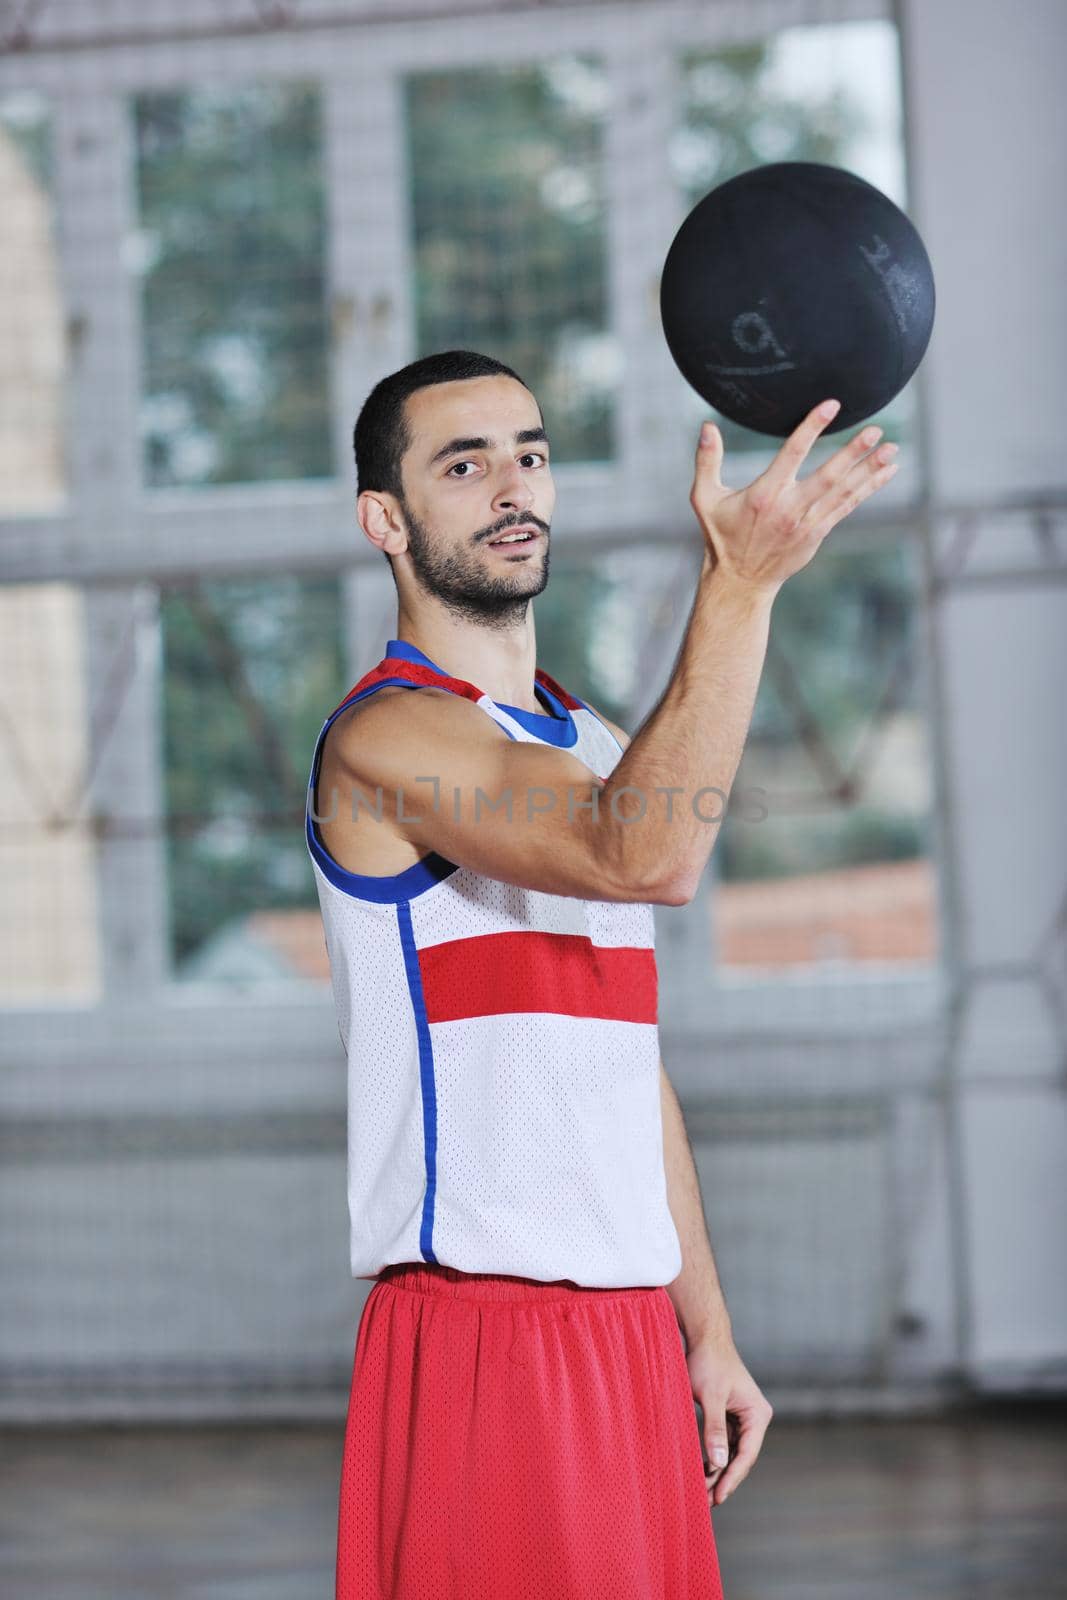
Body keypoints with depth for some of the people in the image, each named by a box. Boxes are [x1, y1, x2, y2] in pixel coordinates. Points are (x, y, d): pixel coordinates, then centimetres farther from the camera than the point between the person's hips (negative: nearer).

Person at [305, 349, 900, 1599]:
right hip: (477, 1339, -8)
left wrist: (706, 1329, 17)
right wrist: (740, 587, -37)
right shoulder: (386, 735, -11)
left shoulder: (594, 744, 18)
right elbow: (647, 858, -29)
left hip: (627, 1330, 8)